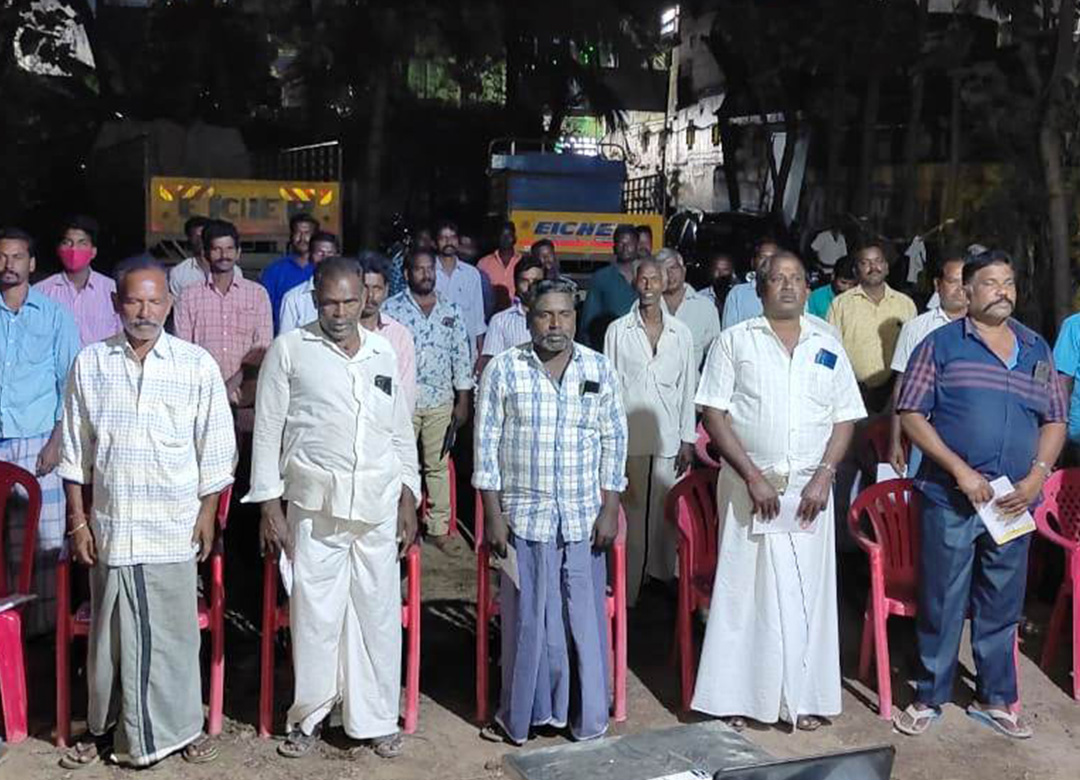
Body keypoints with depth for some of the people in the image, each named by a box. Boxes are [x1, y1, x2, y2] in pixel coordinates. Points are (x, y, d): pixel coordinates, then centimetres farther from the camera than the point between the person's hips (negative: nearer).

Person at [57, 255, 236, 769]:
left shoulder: (197, 365, -2)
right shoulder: (90, 365, 2)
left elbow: (215, 449, 2)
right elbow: (75, 451, 5)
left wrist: (208, 514, 0)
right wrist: (78, 521, 3)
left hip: (174, 527, -1)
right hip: (110, 524, 1)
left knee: (175, 630, 6)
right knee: (111, 631, 10)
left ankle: (180, 726, 22)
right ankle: (106, 727, 25)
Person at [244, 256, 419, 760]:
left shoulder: (384, 354, 11)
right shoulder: (289, 350, 1)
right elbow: (268, 431, 1)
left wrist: (408, 500, 10)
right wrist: (269, 506, -3)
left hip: (379, 505, 3)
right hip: (315, 503, -2)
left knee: (379, 613, 6)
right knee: (315, 613, 2)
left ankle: (377, 719, 18)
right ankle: (310, 716, 19)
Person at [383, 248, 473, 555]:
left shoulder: (450, 311, 7)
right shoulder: (392, 309, -2)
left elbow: (461, 356, 8)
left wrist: (463, 400, 5)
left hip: (441, 401, 3)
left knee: (439, 465, 8)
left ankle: (439, 528, 16)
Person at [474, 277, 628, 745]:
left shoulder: (600, 370, 4)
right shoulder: (503, 370, -1)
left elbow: (614, 441, 6)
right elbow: (487, 442, -1)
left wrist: (610, 509, 0)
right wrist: (492, 512, -5)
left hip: (584, 519, 2)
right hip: (524, 516, -1)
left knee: (585, 618, 7)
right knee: (526, 619, 6)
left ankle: (586, 716, 21)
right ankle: (522, 715, 21)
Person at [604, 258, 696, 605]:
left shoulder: (680, 332, 7)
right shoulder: (618, 331, 2)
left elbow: (688, 387, 9)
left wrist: (688, 439, 6)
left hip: (668, 438, 2)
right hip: (628, 437, -2)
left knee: (666, 512, 3)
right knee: (630, 514, -1)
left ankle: (665, 582, 14)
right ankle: (626, 592, 6)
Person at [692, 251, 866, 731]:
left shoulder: (827, 346, 10)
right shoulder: (735, 341, 2)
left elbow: (845, 419, 9)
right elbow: (713, 413, -4)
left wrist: (824, 476, -6)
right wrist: (753, 476, -12)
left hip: (809, 488, 2)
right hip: (748, 482, -2)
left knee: (808, 591, 4)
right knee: (743, 588, 1)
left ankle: (804, 698, 15)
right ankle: (734, 700, 10)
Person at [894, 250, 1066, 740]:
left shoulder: (1036, 349, 11)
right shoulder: (940, 345, -1)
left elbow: (1055, 421, 13)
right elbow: (911, 414, -5)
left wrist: (1037, 476, -3)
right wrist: (960, 470, -13)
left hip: (1013, 503, 4)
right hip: (950, 498, -4)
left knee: (1002, 605, 13)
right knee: (942, 602, 4)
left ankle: (995, 699, 27)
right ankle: (929, 698, 18)